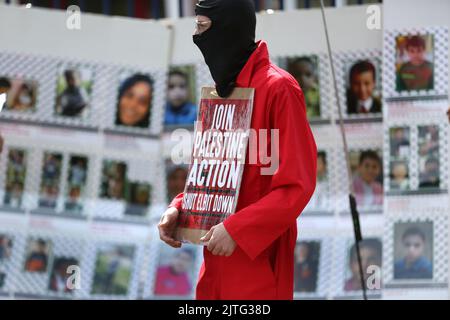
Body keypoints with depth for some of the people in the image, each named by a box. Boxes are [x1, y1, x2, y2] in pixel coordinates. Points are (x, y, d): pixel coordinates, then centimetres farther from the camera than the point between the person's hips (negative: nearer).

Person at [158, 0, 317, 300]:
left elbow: (298, 185, -16)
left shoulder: (279, 89, -13)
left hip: (258, 263, -8)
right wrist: (178, 208, 2)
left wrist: (236, 229, -21)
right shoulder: (223, 89, 12)